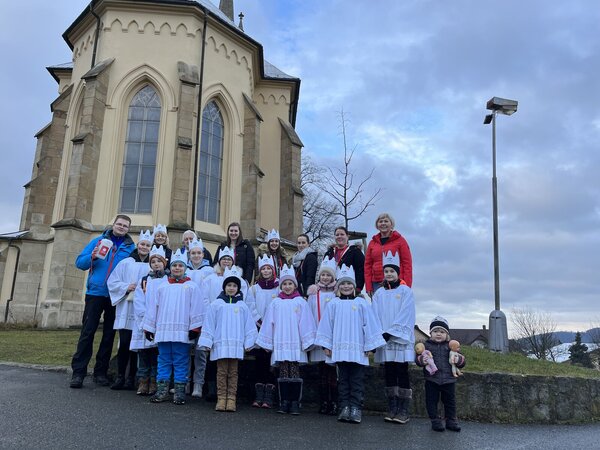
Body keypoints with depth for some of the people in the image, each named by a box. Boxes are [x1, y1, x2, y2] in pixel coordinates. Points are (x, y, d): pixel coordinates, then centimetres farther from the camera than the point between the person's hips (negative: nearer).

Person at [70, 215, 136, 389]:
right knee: (87, 332, -2)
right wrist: (92, 257, -15)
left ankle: (100, 372, 16)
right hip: (95, 293, -1)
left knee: (109, 335, 6)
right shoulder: (99, 240, 7)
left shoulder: (131, 247, 8)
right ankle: (78, 372, 3)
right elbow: (79, 262, 5)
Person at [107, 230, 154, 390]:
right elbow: (112, 282, 6)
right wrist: (126, 287, -9)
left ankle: (131, 378, 14)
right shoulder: (126, 263, 8)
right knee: (124, 343, -1)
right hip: (126, 310, 0)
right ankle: (120, 376, 9)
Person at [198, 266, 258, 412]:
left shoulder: (242, 305, 6)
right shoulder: (216, 304, 3)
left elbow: (249, 325, 9)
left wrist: (248, 343, 5)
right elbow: (209, 324, 3)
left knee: (233, 372, 6)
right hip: (220, 344, -1)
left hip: (236, 345, 1)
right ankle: (221, 399, 9)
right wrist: (207, 342, 0)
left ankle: (231, 399, 10)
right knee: (222, 372, 2)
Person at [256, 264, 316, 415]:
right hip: (280, 344, 2)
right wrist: (268, 343, 8)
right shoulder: (275, 303, 5)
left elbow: (305, 323, -1)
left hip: (296, 344, -2)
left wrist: (307, 342, -3)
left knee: (295, 372, 1)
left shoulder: (300, 302, 1)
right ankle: (284, 402, 13)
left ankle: (295, 402, 8)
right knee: (283, 373, 7)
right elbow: (269, 323, 8)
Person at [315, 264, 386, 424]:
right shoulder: (333, 304, 4)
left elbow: (369, 325, 3)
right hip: (339, 349, 1)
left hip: (358, 349, -1)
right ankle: (344, 407, 13)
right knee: (343, 379, 8)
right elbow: (326, 325, 6)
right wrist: (326, 345, 3)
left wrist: (369, 346, 1)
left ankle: (356, 408, 4)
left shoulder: (361, 303, 2)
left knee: (357, 380, 1)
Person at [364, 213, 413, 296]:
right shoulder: (372, 243, 14)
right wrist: (368, 287, 3)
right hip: (377, 284, 3)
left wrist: (407, 286, -8)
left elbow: (407, 263, 0)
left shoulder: (400, 240, 5)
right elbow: (367, 265, 12)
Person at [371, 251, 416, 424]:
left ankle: (403, 410, 2)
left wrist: (391, 332, -13)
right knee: (389, 373, 6)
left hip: (401, 338, -3)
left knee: (402, 373, -2)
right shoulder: (379, 293, 11)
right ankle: (392, 408, 12)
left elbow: (405, 316, -6)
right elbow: (375, 316, 7)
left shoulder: (405, 291, 1)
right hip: (384, 338, 3)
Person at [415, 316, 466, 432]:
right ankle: (435, 421, 18)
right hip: (431, 380, -1)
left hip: (448, 380, 1)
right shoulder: (426, 345, 1)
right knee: (431, 401, 4)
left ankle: (451, 421, 26)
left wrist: (459, 359, -13)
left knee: (450, 401, 11)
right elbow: (417, 358, 0)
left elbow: (462, 362, 9)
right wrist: (421, 360, -22)